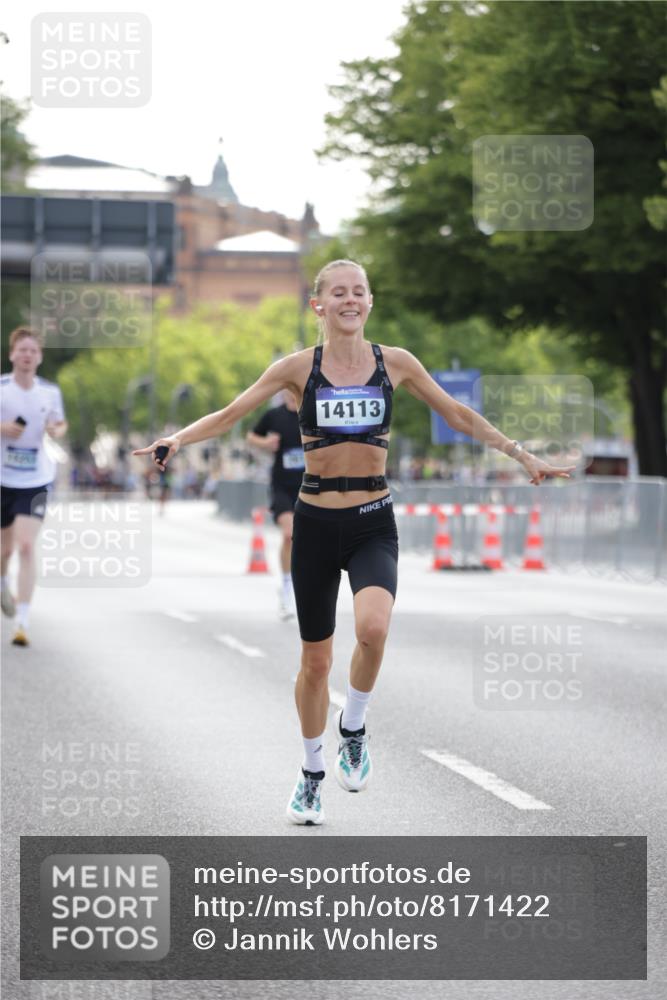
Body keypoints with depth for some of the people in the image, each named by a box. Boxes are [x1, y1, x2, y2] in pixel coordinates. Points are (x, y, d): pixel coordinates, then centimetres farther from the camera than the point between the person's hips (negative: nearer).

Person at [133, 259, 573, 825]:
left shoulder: (395, 363, 2)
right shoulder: (299, 367, -1)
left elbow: (458, 415, 12)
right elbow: (229, 415, -1)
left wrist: (521, 455, 12)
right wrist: (176, 440, -18)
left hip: (373, 524, 0)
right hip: (316, 523, 0)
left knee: (373, 628, -29)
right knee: (316, 659, 8)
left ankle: (353, 728, -1)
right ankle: (312, 774, 30)